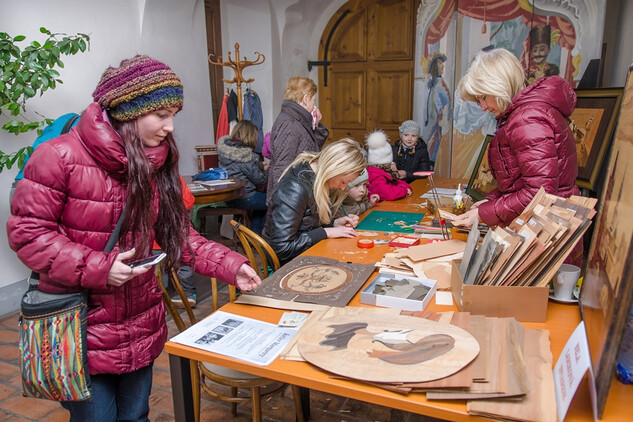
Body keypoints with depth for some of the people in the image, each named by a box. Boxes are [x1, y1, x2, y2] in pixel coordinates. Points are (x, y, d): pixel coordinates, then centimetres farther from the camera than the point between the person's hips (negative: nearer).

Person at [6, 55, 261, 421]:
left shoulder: (157, 163, 1)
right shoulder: (60, 157, -16)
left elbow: (178, 232, 4)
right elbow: (27, 231, -13)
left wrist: (231, 265, -8)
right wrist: (97, 268, -22)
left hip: (141, 325, 5)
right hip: (82, 328, -5)